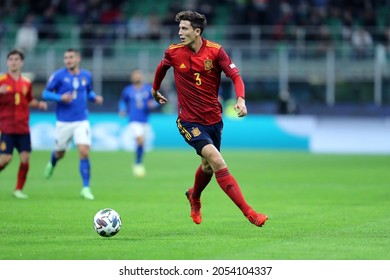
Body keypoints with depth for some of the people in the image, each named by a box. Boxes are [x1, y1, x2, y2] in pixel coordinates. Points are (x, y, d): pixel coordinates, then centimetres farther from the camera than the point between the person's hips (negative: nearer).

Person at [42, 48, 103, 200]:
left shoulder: (86, 76, 3)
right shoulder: (58, 75, -7)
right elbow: (45, 93, -4)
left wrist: (95, 97, -2)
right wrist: (60, 97, -21)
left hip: (82, 121, 1)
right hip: (63, 122, -1)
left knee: (84, 153, -14)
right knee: (60, 153, 14)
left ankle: (86, 188, -9)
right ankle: (51, 164, 53)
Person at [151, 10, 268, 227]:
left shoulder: (215, 51, -9)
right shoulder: (174, 52, -6)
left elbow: (235, 76, -10)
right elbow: (162, 68, 16)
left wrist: (241, 99, -27)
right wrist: (155, 90, 30)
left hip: (213, 118, 3)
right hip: (189, 121, -3)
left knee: (208, 167, 18)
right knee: (218, 162, -20)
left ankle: (194, 197, 52)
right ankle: (249, 213, -22)